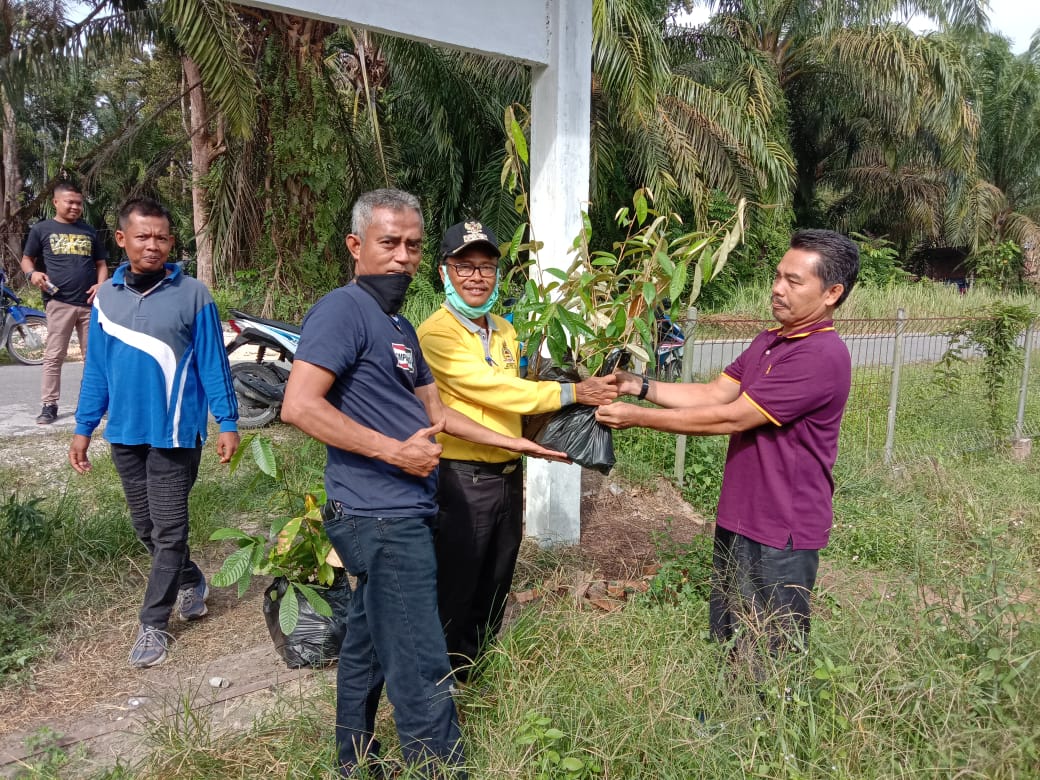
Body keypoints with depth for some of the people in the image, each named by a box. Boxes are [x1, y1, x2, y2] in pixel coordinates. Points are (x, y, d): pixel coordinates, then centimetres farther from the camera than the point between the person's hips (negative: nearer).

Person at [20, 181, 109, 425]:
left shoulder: (89, 231, 16)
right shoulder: (42, 229, 7)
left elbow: (101, 263, 17)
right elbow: (27, 259, 12)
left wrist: (100, 285, -2)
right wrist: (32, 274, -11)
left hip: (90, 302, 3)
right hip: (59, 302, -3)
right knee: (54, 356, -2)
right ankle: (49, 405, 3)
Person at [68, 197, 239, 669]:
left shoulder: (192, 295, -7)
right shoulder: (106, 297, 5)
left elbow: (213, 364, -6)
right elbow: (96, 368, 10)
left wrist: (227, 422, -9)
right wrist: (83, 427, 9)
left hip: (175, 434, -5)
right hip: (125, 433, 5)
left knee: (168, 531, 2)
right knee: (145, 527, 16)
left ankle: (153, 624, 15)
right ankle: (190, 583, 39)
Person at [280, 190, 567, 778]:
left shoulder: (401, 327, 17)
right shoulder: (344, 310, -13)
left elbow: (436, 412, 22)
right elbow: (299, 406, -23)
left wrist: (516, 443, 22)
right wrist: (394, 451, -21)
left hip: (398, 514, 10)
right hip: (383, 517, -10)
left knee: (367, 650, 21)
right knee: (423, 672, -3)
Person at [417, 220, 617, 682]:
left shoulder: (505, 331, 10)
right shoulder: (436, 333, -15)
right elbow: (489, 389, -23)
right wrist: (571, 393, -21)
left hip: (509, 475, 8)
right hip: (462, 480, -7)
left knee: (494, 590, 21)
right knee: (454, 595, 6)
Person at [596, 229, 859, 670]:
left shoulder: (823, 356, -22)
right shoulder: (768, 342, 10)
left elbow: (730, 418, -23)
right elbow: (714, 393, 3)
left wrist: (638, 417, -19)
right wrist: (640, 387, -9)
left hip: (779, 534, -9)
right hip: (737, 519, 9)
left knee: (768, 668, 8)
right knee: (726, 645, 22)